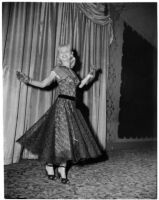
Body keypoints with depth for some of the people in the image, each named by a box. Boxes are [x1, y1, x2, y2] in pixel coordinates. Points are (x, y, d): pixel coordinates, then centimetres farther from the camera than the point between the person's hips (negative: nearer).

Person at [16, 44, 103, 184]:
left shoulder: (71, 72, 17)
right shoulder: (57, 70, 0)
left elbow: (79, 85, 29)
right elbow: (43, 84, 3)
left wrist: (89, 76, 25)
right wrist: (28, 80, -8)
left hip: (72, 107, 7)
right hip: (62, 105, -6)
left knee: (69, 138, 5)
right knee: (59, 136, -5)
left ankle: (62, 170, 15)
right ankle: (50, 167, 14)